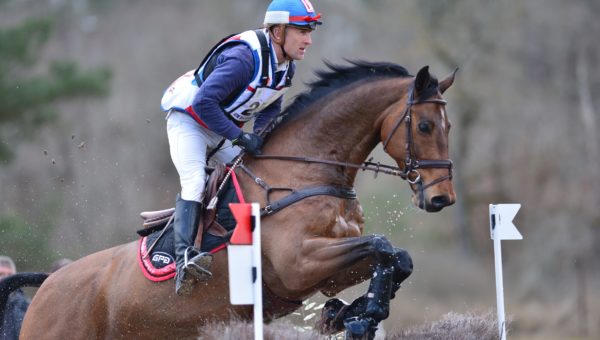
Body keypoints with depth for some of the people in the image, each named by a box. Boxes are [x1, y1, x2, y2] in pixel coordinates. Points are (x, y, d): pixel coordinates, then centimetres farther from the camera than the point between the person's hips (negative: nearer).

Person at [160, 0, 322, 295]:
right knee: (194, 182, -25)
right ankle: (184, 258, -38)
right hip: (188, 116, -10)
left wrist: (260, 136, -9)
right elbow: (204, 103, -36)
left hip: (225, 127, 10)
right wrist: (240, 137, -33)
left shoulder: (286, 66, -5)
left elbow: (270, 109, 10)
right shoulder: (244, 57, -32)